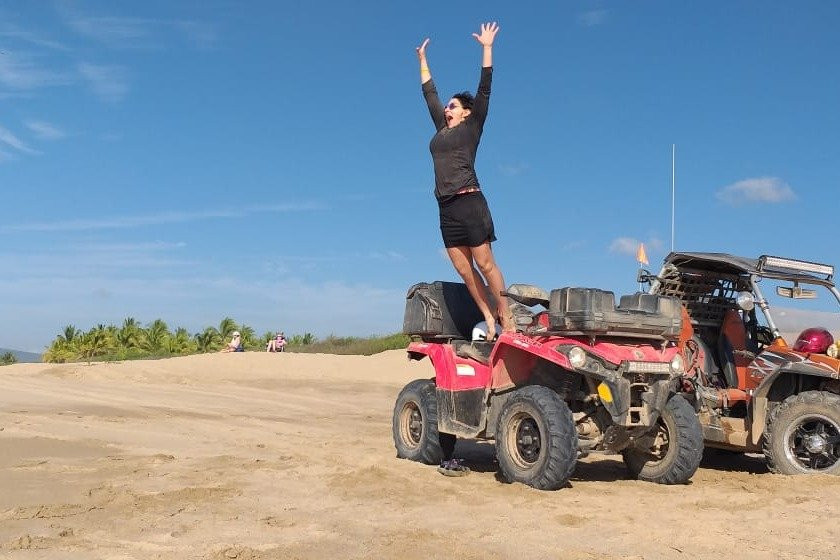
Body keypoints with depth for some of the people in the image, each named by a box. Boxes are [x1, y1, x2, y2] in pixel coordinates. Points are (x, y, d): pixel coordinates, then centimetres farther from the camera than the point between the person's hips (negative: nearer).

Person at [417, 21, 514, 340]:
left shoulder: (472, 127, 5)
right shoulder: (442, 129, 20)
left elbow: (484, 88, -1)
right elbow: (429, 92, 29)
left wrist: (487, 48, -2)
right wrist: (423, 59, 35)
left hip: (469, 203, -6)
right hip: (446, 208, 6)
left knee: (485, 264, -7)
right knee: (464, 269, 1)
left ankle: (506, 317, -1)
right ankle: (488, 318, 4)